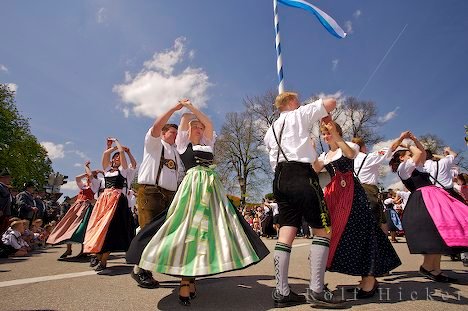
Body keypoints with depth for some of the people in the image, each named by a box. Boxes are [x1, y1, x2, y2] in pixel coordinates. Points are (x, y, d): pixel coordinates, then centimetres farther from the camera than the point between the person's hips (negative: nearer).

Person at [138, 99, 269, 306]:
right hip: (193, 186, -5)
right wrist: (186, 107, 30)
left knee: (209, 228, -1)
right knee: (188, 228, -12)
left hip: (212, 188, 5)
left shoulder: (207, 144, 24)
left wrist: (191, 106, 22)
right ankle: (184, 281, -8)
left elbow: (209, 124, 16)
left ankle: (191, 278, 7)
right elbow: (185, 118, 9)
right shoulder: (183, 144, 13)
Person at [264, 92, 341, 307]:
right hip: (301, 175, -7)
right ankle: (316, 290, -5)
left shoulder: (271, 131, 28)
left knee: (286, 233, 3)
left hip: (280, 178, 7)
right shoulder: (299, 114, 9)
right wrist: (326, 114, 30)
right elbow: (331, 102, 8)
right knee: (323, 230, -1)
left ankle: (281, 292, 2)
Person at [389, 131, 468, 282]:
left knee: (438, 234, 4)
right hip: (423, 200, -9)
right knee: (435, 232, -17)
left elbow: (423, 153, 29)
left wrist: (414, 139, 25)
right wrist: (408, 146, 10)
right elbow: (419, 153, -9)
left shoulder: (416, 167, 26)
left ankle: (436, 269, 9)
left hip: (433, 198, 10)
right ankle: (427, 267, -4)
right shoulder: (403, 167, -1)